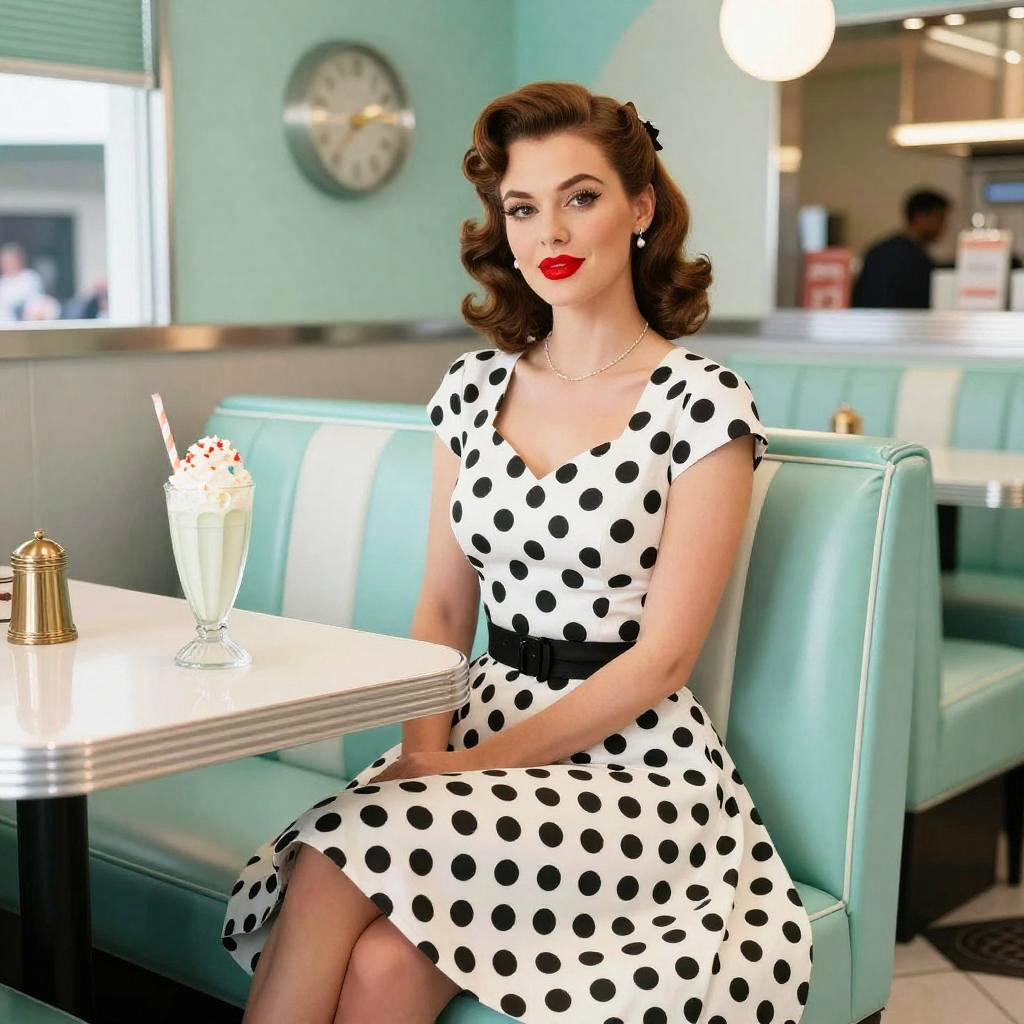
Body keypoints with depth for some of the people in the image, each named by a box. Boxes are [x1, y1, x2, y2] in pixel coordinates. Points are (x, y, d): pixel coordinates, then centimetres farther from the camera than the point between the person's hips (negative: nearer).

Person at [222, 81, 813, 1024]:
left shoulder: (702, 403, -7)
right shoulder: (473, 387, 10)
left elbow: (663, 656, -10)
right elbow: (444, 607, 11)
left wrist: (475, 763, -14)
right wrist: (423, 749, -7)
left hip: (630, 760, -4)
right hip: (482, 730, 4)